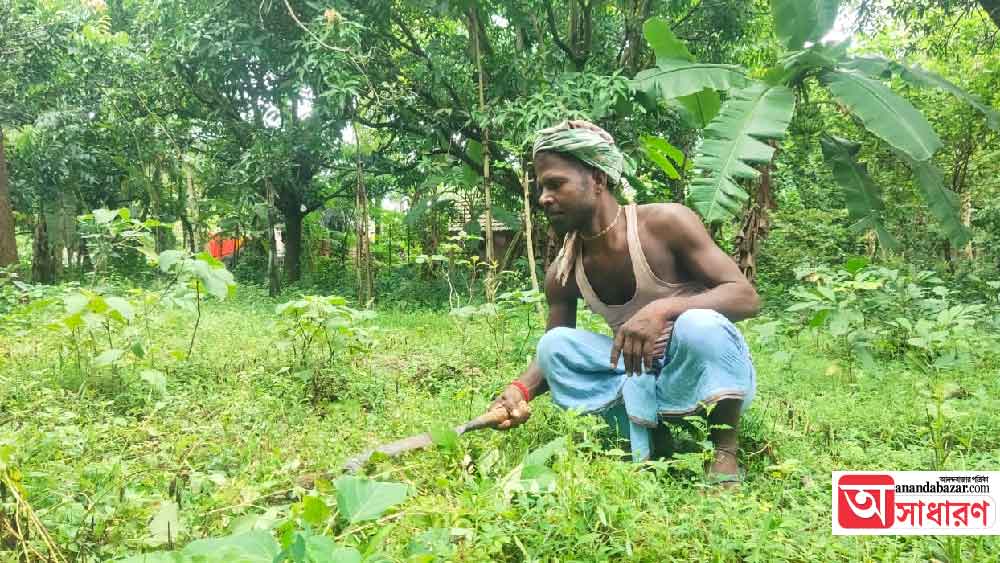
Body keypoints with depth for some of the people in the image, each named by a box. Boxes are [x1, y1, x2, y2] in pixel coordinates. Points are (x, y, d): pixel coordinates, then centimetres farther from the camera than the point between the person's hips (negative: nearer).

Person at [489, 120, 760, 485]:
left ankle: (725, 451, -13)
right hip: (642, 376, 4)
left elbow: (746, 297, -23)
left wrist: (664, 309, -40)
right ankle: (649, 445, -13)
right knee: (555, 344, -16)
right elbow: (553, 357, 3)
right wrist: (521, 389, -20)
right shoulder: (563, 273, -6)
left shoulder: (666, 223, -20)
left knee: (700, 326, -37)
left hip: (707, 374, -4)